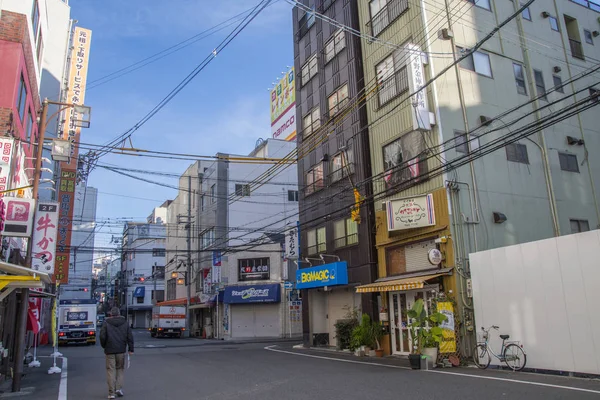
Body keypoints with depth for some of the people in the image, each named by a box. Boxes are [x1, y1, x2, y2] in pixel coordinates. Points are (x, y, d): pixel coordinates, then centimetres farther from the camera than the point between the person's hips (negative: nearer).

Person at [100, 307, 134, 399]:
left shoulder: (106, 323, -1)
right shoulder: (124, 323, 5)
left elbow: (102, 336, -8)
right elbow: (130, 336, 2)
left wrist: (104, 346, 10)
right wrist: (131, 349, 5)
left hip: (110, 350, -1)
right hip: (121, 350, 2)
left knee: (111, 370, 3)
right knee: (120, 369, 16)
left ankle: (111, 393, 2)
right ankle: (119, 388, 6)